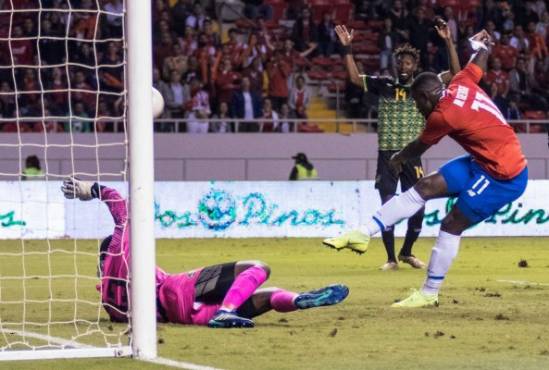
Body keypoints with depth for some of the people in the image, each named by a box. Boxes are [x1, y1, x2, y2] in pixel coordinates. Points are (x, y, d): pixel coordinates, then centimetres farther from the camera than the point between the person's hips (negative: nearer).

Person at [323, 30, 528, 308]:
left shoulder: (443, 115, -21)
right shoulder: (461, 84, 1)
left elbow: (418, 148, -2)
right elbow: (478, 63, 24)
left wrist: (398, 158, 19)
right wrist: (482, 46, 47)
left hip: (503, 176, -10)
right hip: (484, 162, 10)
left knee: (452, 225, -7)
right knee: (424, 188, 4)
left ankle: (429, 294, 2)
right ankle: (363, 235, 2)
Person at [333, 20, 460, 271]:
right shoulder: (384, 85, 6)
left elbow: (455, 73, -5)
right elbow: (355, 78, 4)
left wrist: (448, 42, -15)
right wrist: (347, 47, -5)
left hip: (412, 157, 0)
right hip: (387, 156, 0)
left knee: (418, 209, 1)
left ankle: (406, 252, 23)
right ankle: (391, 258, 6)